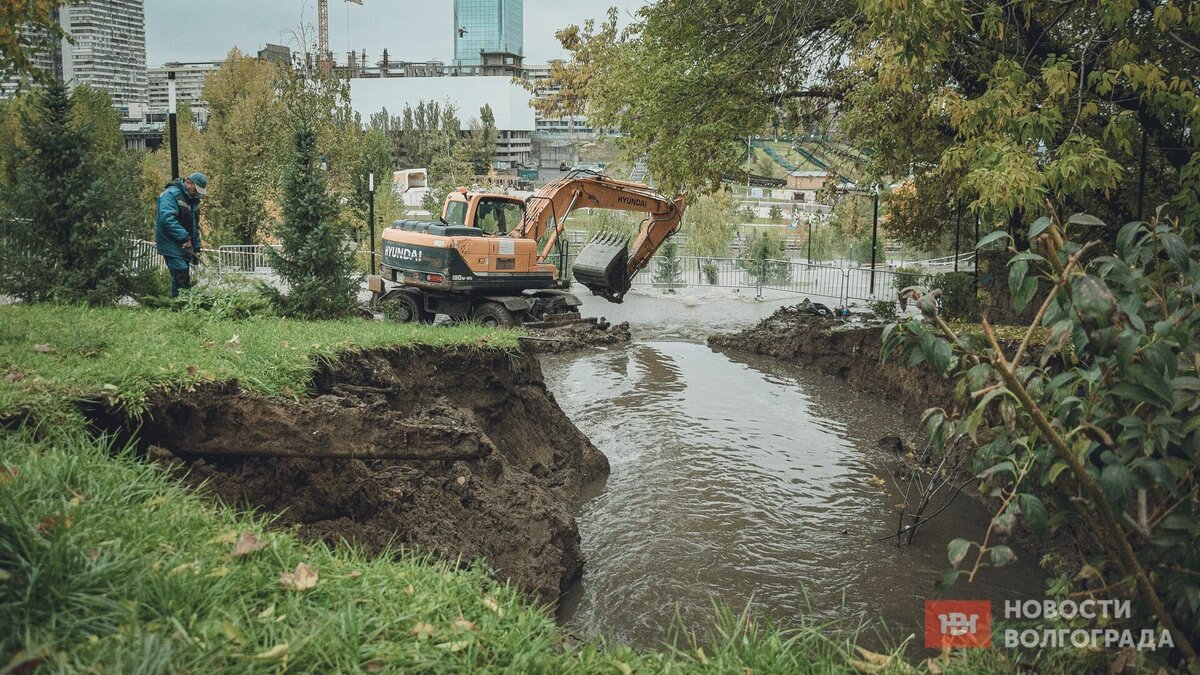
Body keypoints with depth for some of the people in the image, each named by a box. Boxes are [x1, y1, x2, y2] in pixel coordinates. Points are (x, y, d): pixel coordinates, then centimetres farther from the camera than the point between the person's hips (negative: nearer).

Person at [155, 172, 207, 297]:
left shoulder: (194, 200, 15)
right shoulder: (171, 194, -13)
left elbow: (195, 226, 21)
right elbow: (167, 219, -26)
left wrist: (196, 248, 17)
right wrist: (184, 237, -28)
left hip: (185, 246, 9)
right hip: (172, 246, -9)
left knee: (186, 278, 9)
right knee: (182, 279, -14)